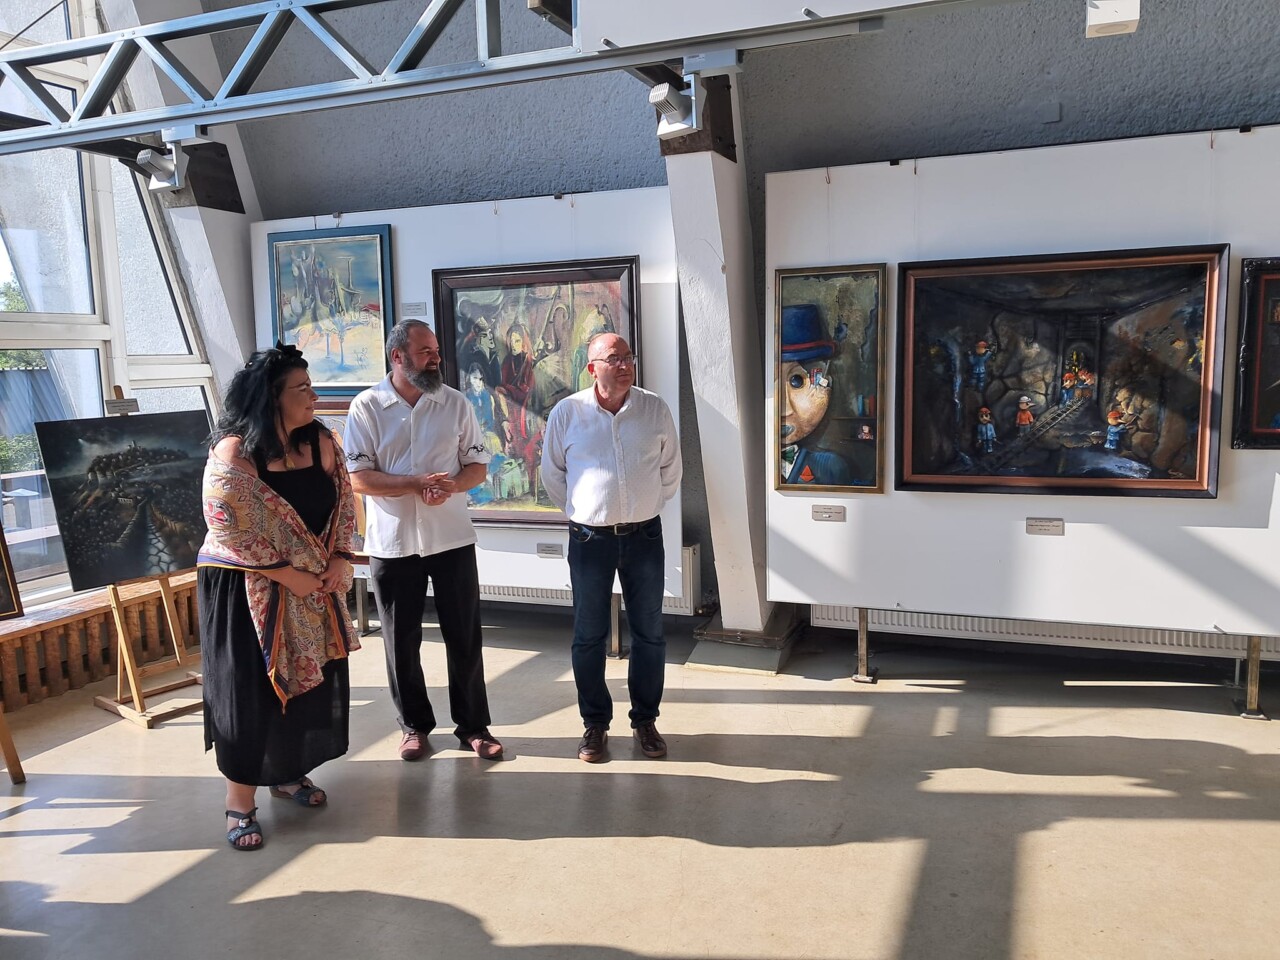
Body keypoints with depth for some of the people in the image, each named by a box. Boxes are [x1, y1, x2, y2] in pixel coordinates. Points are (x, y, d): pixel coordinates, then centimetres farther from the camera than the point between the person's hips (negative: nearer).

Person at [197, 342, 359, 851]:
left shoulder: (320, 441, 1)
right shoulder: (233, 453, -17)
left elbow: (343, 502, 6)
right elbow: (230, 528, -20)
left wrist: (340, 560, -6)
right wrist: (288, 575, -18)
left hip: (315, 586, 6)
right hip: (247, 589, -6)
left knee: (310, 679, 13)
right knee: (249, 690, 1)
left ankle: (289, 772, 34)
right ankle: (240, 800, 14)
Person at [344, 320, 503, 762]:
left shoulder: (456, 403, 3)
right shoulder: (367, 407, -3)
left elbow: (478, 466, 5)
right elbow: (359, 478, -9)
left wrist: (451, 485, -17)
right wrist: (419, 483, -20)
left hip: (452, 538, 1)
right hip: (392, 542, -1)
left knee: (465, 637, 6)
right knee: (401, 641, 10)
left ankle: (473, 726, 21)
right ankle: (414, 725, 28)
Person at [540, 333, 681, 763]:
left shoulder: (655, 409, -1)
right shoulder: (566, 412, -5)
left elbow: (671, 468, 10)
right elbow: (552, 473, 8)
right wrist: (578, 511, 10)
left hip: (644, 535, 1)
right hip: (589, 538, -1)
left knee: (649, 633, 9)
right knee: (589, 635, 7)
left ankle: (646, 720, 25)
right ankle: (595, 724, 23)